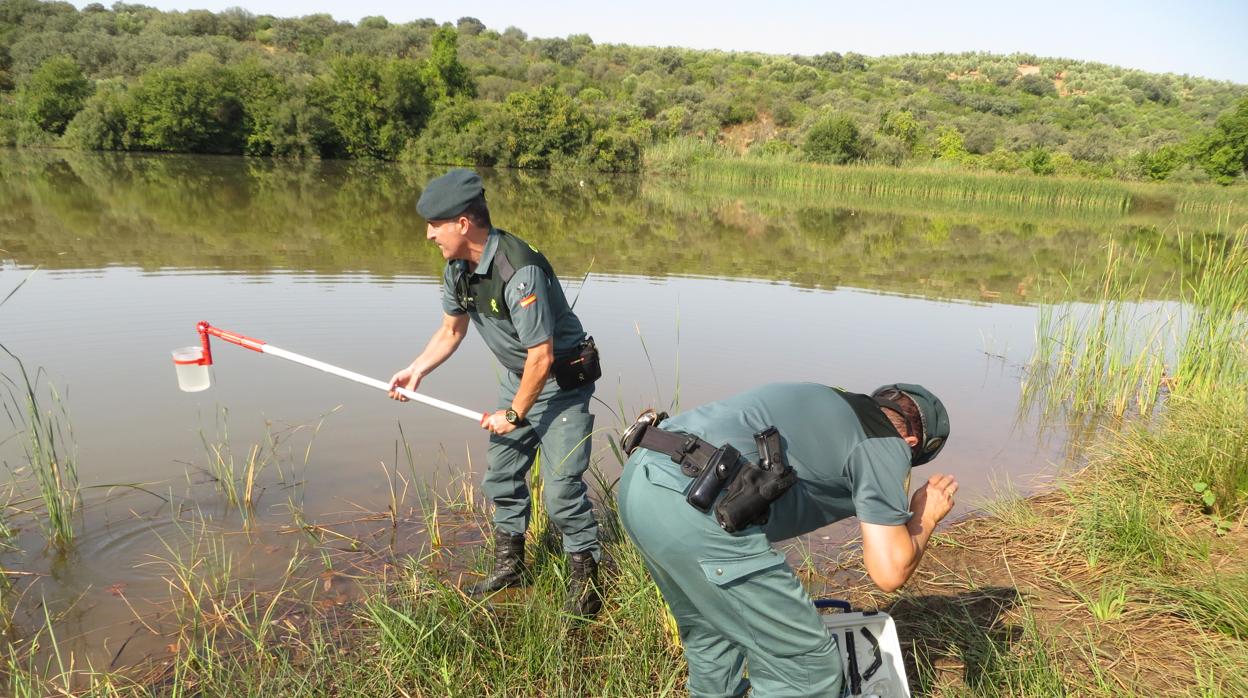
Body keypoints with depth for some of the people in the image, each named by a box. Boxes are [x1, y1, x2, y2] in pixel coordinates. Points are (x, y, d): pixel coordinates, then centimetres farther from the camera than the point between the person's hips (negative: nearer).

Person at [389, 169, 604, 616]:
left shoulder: (519, 272, -31)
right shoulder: (458, 269, -3)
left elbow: (542, 356, -27)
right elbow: (451, 331, 13)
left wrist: (514, 414, -16)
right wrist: (416, 370, -3)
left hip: (561, 382, -9)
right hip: (516, 378, 9)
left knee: (561, 487, -10)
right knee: (500, 475, 15)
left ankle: (586, 583, 8)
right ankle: (510, 564, 34)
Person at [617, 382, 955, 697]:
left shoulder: (827, 403, 27)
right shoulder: (885, 443, 6)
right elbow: (889, 573, 3)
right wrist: (926, 517, 22)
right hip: (693, 506, -9)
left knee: (710, 632, 31)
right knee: (807, 668, 6)